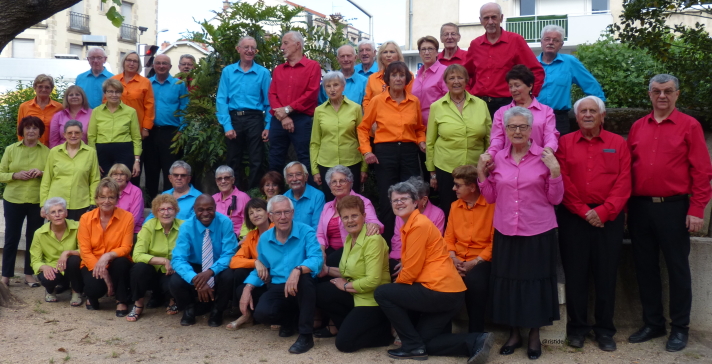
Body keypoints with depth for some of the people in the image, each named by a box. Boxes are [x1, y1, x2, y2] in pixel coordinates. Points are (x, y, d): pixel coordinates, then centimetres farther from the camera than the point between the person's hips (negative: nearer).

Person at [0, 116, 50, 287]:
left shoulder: (47, 151, 3)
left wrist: (42, 173, -15)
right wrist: (15, 175, -14)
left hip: (38, 201, 0)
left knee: (34, 238, 8)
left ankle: (29, 274, 19)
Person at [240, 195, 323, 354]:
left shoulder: (306, 232, -10)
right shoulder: (264, 239, 7)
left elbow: (317, 259, -25)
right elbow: (260, 269, 18)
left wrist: (297, 270, -45)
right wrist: (247, 289, 0)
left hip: (303, 289, -3)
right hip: (277, 288, 4)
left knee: (304, 277, -39)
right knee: (262, 313, -27)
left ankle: (306, 335, -25)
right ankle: (289, 320, 13)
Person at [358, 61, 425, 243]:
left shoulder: (414, 101, 7)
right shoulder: (378, 100, 0)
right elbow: (363, 127, 6)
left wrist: (422, 142, 0)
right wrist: (366, 150, -5)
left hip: (409, 152, 2)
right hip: (385, 152, -2)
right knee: (386, 201, 2)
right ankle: (385, 244, 14)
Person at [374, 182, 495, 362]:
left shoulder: (419, 225, -14)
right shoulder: (410, 225, 16)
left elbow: (412, 270, -15)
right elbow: (414, 266, 16)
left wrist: (394, 285, 2)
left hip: (441, 291, -10)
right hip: (448, 292, 10)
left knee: (382, 293, -4)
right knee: (424, 341, 17)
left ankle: (413, 345, 0)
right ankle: (476, 341, 7)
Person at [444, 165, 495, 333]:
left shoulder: (491, 205, -7)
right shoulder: (455, 206, 13)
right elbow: (449, 237, 12)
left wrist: (475, 262, -17)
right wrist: (453, 258, -7)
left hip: (481, 261, -5)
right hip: (458, 261, 5)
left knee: (475, 281, -36)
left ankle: (476, 334, -16)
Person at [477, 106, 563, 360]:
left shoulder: (544, 158, -3)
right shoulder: (498, 159, 5)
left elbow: (555, 199, -4)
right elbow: (491, 198, 10)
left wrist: (555, 172, -16)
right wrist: (481, 174, -1)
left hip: (538, 232, -3)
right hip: (505, 232, 3)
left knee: (535, 281, 6)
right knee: (508, 281, 9)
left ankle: (534, 335, 24)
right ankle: (514, 333, 27)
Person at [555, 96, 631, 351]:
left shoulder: (618, 144, 7)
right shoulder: (564, 143, 6)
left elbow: (623, 183, -2)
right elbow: (562, 181, -3)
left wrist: (603, 211, -12)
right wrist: (583, 211, -11)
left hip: (608, 218, 0)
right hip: (573, 217, 0)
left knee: (606, 274, 4)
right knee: (575, 273, 4)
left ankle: (605, 330, 15)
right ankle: (577, 327, 15)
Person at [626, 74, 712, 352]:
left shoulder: (689, 126, -2)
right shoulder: (637, 127, 9)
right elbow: (627, 168, 10)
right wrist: (626, 205, 4)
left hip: (674, 207, -4)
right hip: (640, 208, 4)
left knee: (677, 267, 5)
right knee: (645, 267, 11)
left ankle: (680, 328, 17)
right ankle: (653, 323, 24)